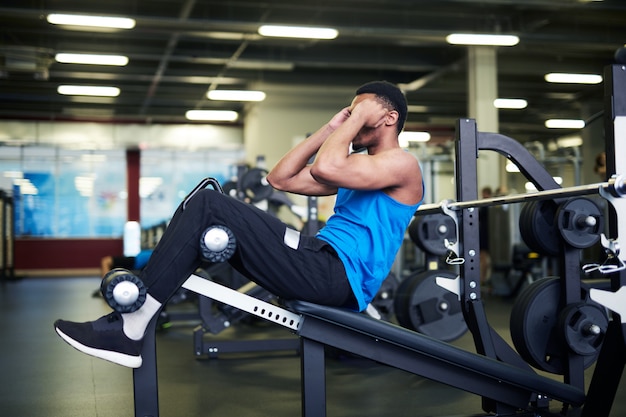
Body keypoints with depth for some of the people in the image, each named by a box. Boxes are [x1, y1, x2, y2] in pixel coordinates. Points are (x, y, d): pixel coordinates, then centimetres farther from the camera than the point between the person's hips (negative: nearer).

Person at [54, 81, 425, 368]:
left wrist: (358, 119, -6)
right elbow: (280, 178, 21)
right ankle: (133, 312, -2)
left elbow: (324, 169, -23)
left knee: (208, 206, -17)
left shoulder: (402, 164, -3)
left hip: (336, 274, -10)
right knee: (207, 212, 4)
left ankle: (129, 330, -17)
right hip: (322, 268, 10)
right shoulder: (359, 167, 26)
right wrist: (331, 129, 20)